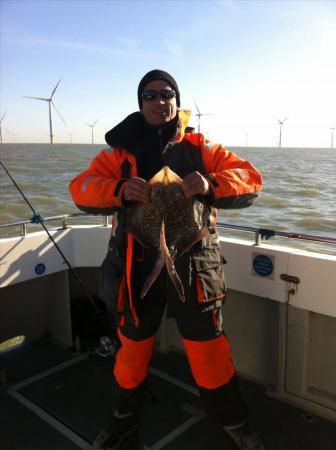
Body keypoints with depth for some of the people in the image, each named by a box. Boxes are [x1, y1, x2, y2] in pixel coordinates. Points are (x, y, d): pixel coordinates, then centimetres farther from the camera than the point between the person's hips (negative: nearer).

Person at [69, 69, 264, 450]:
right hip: (137, 267, 2)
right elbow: (80, 188, -4)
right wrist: (119, 190, -26)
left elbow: (250, 180, -4)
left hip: (193, 265, -1)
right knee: (133, 345, 17)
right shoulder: (120, 152, 6)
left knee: (208, 348, 7)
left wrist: (211, 184, -26)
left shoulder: (201, 148, 4)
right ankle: (126, 418, 44)